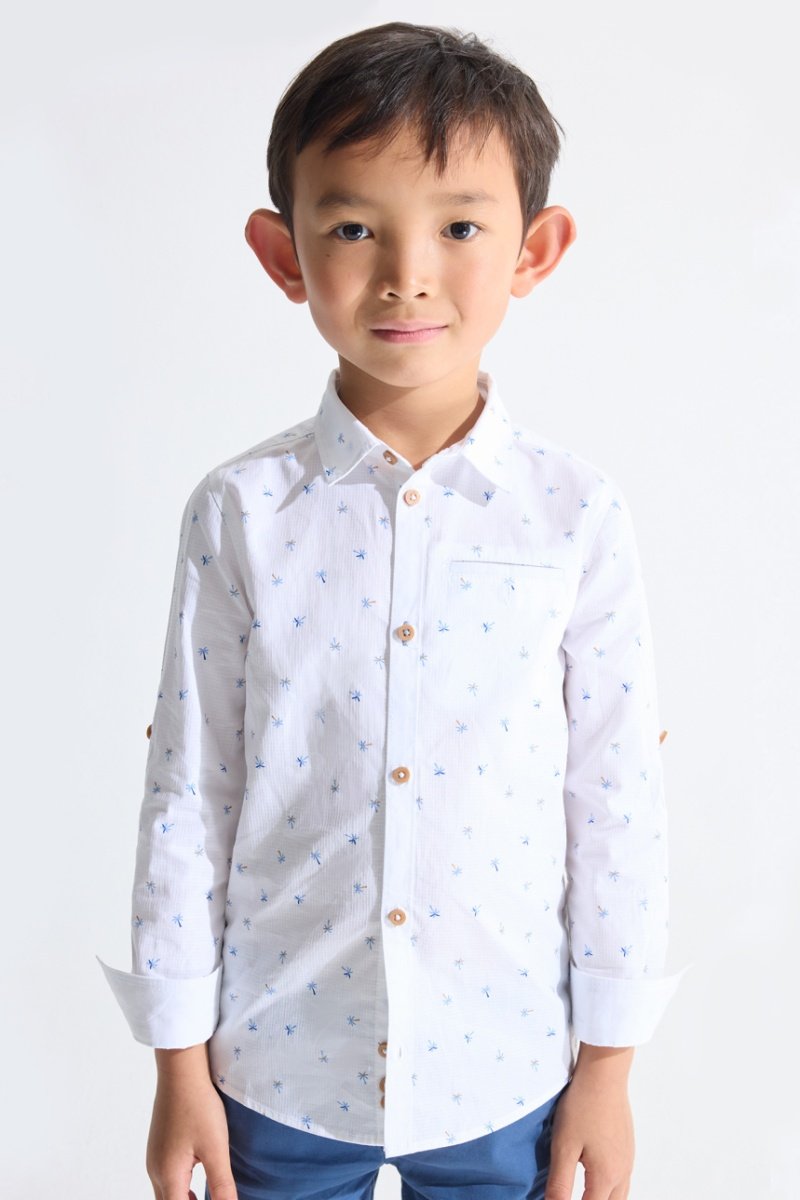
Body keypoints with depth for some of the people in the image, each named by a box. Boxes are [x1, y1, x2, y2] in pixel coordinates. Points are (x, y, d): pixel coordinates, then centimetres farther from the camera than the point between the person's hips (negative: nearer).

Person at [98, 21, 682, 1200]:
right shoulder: (240, 513, -10)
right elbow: (188, 790, -4)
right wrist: (179, 1060, 0)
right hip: (278, 1059, 0)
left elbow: (618, 797, -4)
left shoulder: (576, 515, -10)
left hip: (504, 1066, 0)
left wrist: (609, 1062, 1)